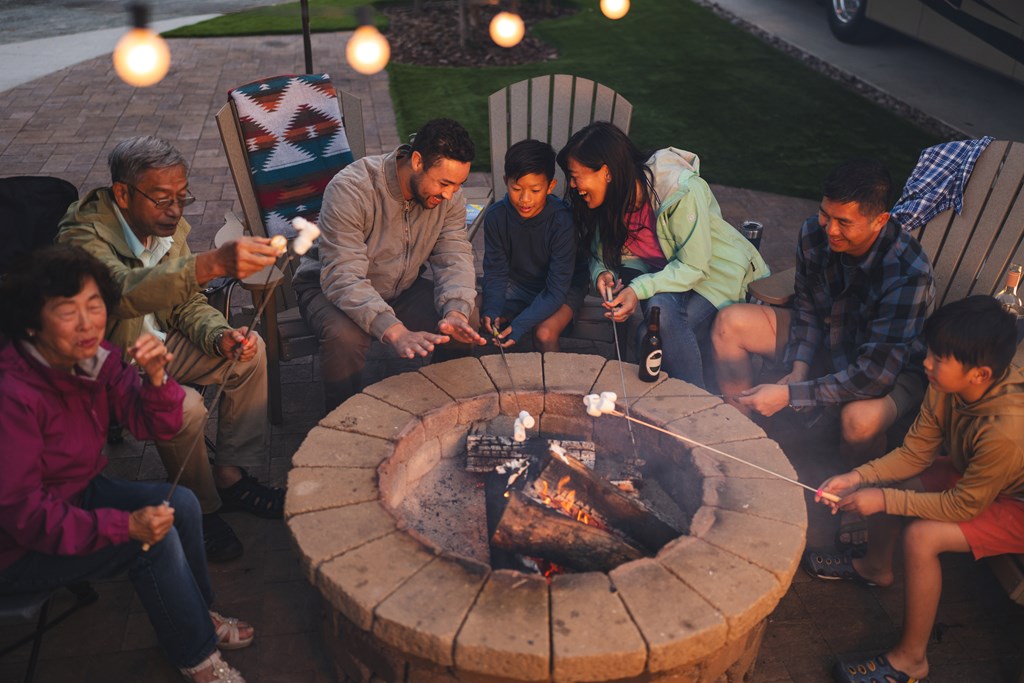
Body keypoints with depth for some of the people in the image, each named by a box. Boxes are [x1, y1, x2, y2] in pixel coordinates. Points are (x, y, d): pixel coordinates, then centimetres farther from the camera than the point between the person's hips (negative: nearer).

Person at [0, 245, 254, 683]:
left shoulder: (94, 356, -11)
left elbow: (156, 427, -8)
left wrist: (155, 377, -28)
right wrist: (126, 526, -33)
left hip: (76, 492, 8)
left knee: (181, 504, -4)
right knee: (157, 539, -19)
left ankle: (196, 614, 20)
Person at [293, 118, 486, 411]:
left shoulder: (449, 194, -12)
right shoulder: (351, 189, -30)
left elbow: (454, 257, -13)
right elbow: (342, 278, -36)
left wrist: (456, 312, -35)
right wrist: (396, 332, -49)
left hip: (402, 287, 5)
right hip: (330, 288, -4)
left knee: (467, 321, -19)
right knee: (344, 337, -37)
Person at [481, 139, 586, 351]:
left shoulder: (562, 222, -26)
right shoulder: (495, 216, -17)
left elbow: (556, 290, -26)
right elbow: (495, 272, -9)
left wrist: (520, 324, -37)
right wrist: (492, 311, -29)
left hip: (562, 288, -3)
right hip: (517, 284, 4)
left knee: (545, 333, -27)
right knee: (488, 323, -17)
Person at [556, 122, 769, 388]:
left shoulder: (682, 190, -29)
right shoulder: (612, 198, -8)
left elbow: (694, 266, -25)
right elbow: (601, 254, 4)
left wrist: (639, 289, -36)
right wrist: (603, 273, -20)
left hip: (715, 270, -5)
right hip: (666, 270, 5)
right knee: (659, 305, -31)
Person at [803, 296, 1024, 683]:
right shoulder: (948, 387, -18)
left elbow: (963, 506, -28)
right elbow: (914, 453, -7)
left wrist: (884, 500, -26)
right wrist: (857, 478, -19)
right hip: (971, 475, 8)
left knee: (922, 537, -25)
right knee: (887, 480, 0)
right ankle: (875, 567, 29)